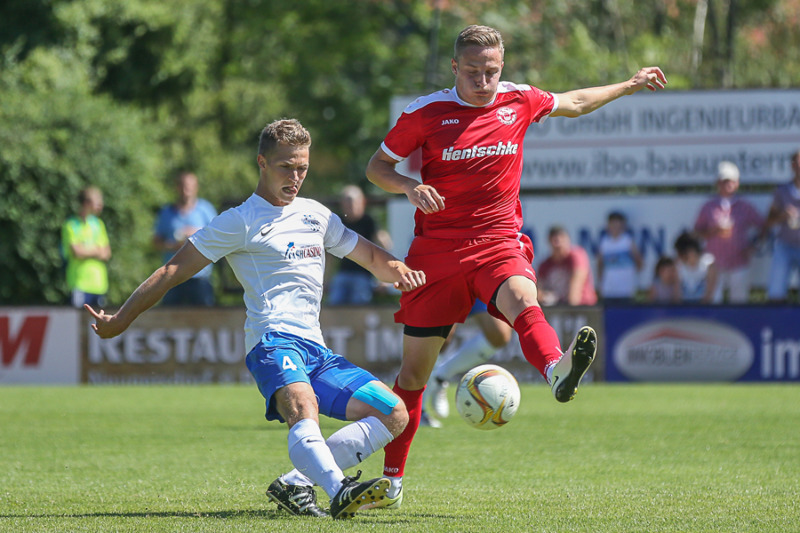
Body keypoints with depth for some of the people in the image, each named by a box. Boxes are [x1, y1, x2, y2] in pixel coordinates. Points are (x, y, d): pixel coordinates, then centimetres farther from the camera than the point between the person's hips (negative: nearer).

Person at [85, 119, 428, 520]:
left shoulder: (316, 215, 23)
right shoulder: (240, 222, 4)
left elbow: (368, 254, 32)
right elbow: (173, 272, 2)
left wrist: (397, 270, 7)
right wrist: (120, 320, -1)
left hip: (316, 350, 8)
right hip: (274, 340, -7)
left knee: (394, 415, -5)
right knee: (301, 407, -38)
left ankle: (294, 483, -14)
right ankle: (339, 493, -63)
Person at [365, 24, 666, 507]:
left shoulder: (519, 101, 6)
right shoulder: (426, 113, -2)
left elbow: (574, 103, 27)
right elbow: (377, 167, 6)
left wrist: (629, 85, 32)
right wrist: (410, 187, -14)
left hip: (499, 241, 0)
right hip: (437, 248, 0)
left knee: (521, 298, -35)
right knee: (416, 366, 4)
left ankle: (558, 372, -68)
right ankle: (392, 478, 20)